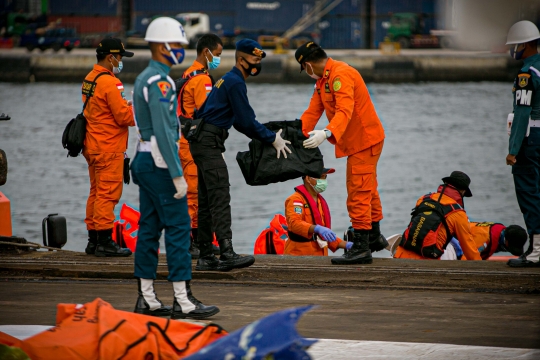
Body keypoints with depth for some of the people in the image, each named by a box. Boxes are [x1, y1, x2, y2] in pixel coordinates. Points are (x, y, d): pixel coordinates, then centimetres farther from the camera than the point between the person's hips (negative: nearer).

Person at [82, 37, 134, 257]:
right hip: (108, 149, -10)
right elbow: (124, 117, -17)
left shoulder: (89, 79, 12)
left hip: (93, 147, 10)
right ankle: (104, 242, -5)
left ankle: (93, 241, 17)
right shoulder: (109, 82, -17)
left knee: (96, 193, 13)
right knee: (108, 194, -6)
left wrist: (129, 106, 8)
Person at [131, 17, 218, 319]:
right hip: (160, 162, -10)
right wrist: (177, 175, -21)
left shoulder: (145, 79, 16)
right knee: (178, 227, -8)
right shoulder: (160, 82, -16)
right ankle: (184, 301, -8)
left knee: (150, 227, 10)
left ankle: (147, 298, 12)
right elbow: (163, 132, -21)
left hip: (145, 160, 10)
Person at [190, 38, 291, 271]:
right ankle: (227, 254, -24)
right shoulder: (235, 82, -10)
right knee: (220, 198, -16)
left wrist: (264, 137, 19)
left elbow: (240, 122, 26)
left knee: (207, 200, 10)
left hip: (203, 143, 11)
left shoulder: (229, 80, 22)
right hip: (209, 143, -11)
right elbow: (247, 121, -14)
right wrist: (272, 140, -5)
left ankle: (205, 257, 11)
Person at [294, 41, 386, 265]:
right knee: (367, 190, 21)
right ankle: (374, 237, 35)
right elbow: (313, 111, 10)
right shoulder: (323, 80, 11)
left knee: (358, 194, -10)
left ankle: (362, 247, -9)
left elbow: (344, 110, -36)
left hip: (365, 140, -11)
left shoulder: (341, 75, -23)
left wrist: (327, 133, -50)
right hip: (357, 142, 11)